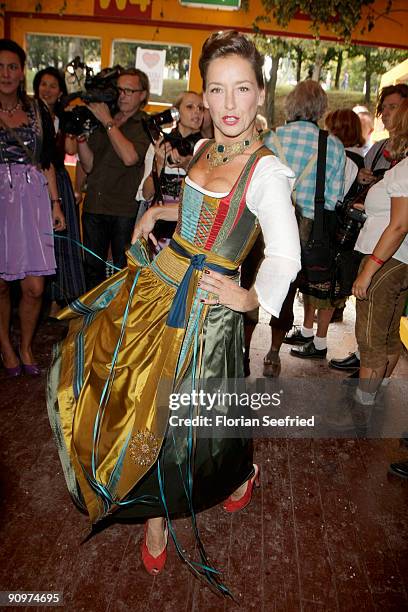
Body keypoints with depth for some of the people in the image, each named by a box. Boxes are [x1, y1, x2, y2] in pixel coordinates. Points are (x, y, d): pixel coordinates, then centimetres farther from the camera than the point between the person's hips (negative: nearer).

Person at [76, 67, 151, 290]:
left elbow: (130, 157, -20)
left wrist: (108, 121, -12)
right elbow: (89, 165, 7)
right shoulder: (100, 121, 12)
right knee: (92, 267, 14)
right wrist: (81, 133, -6)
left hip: (125, 210, -4)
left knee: (123, 270, 6)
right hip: (94, 207, 5)